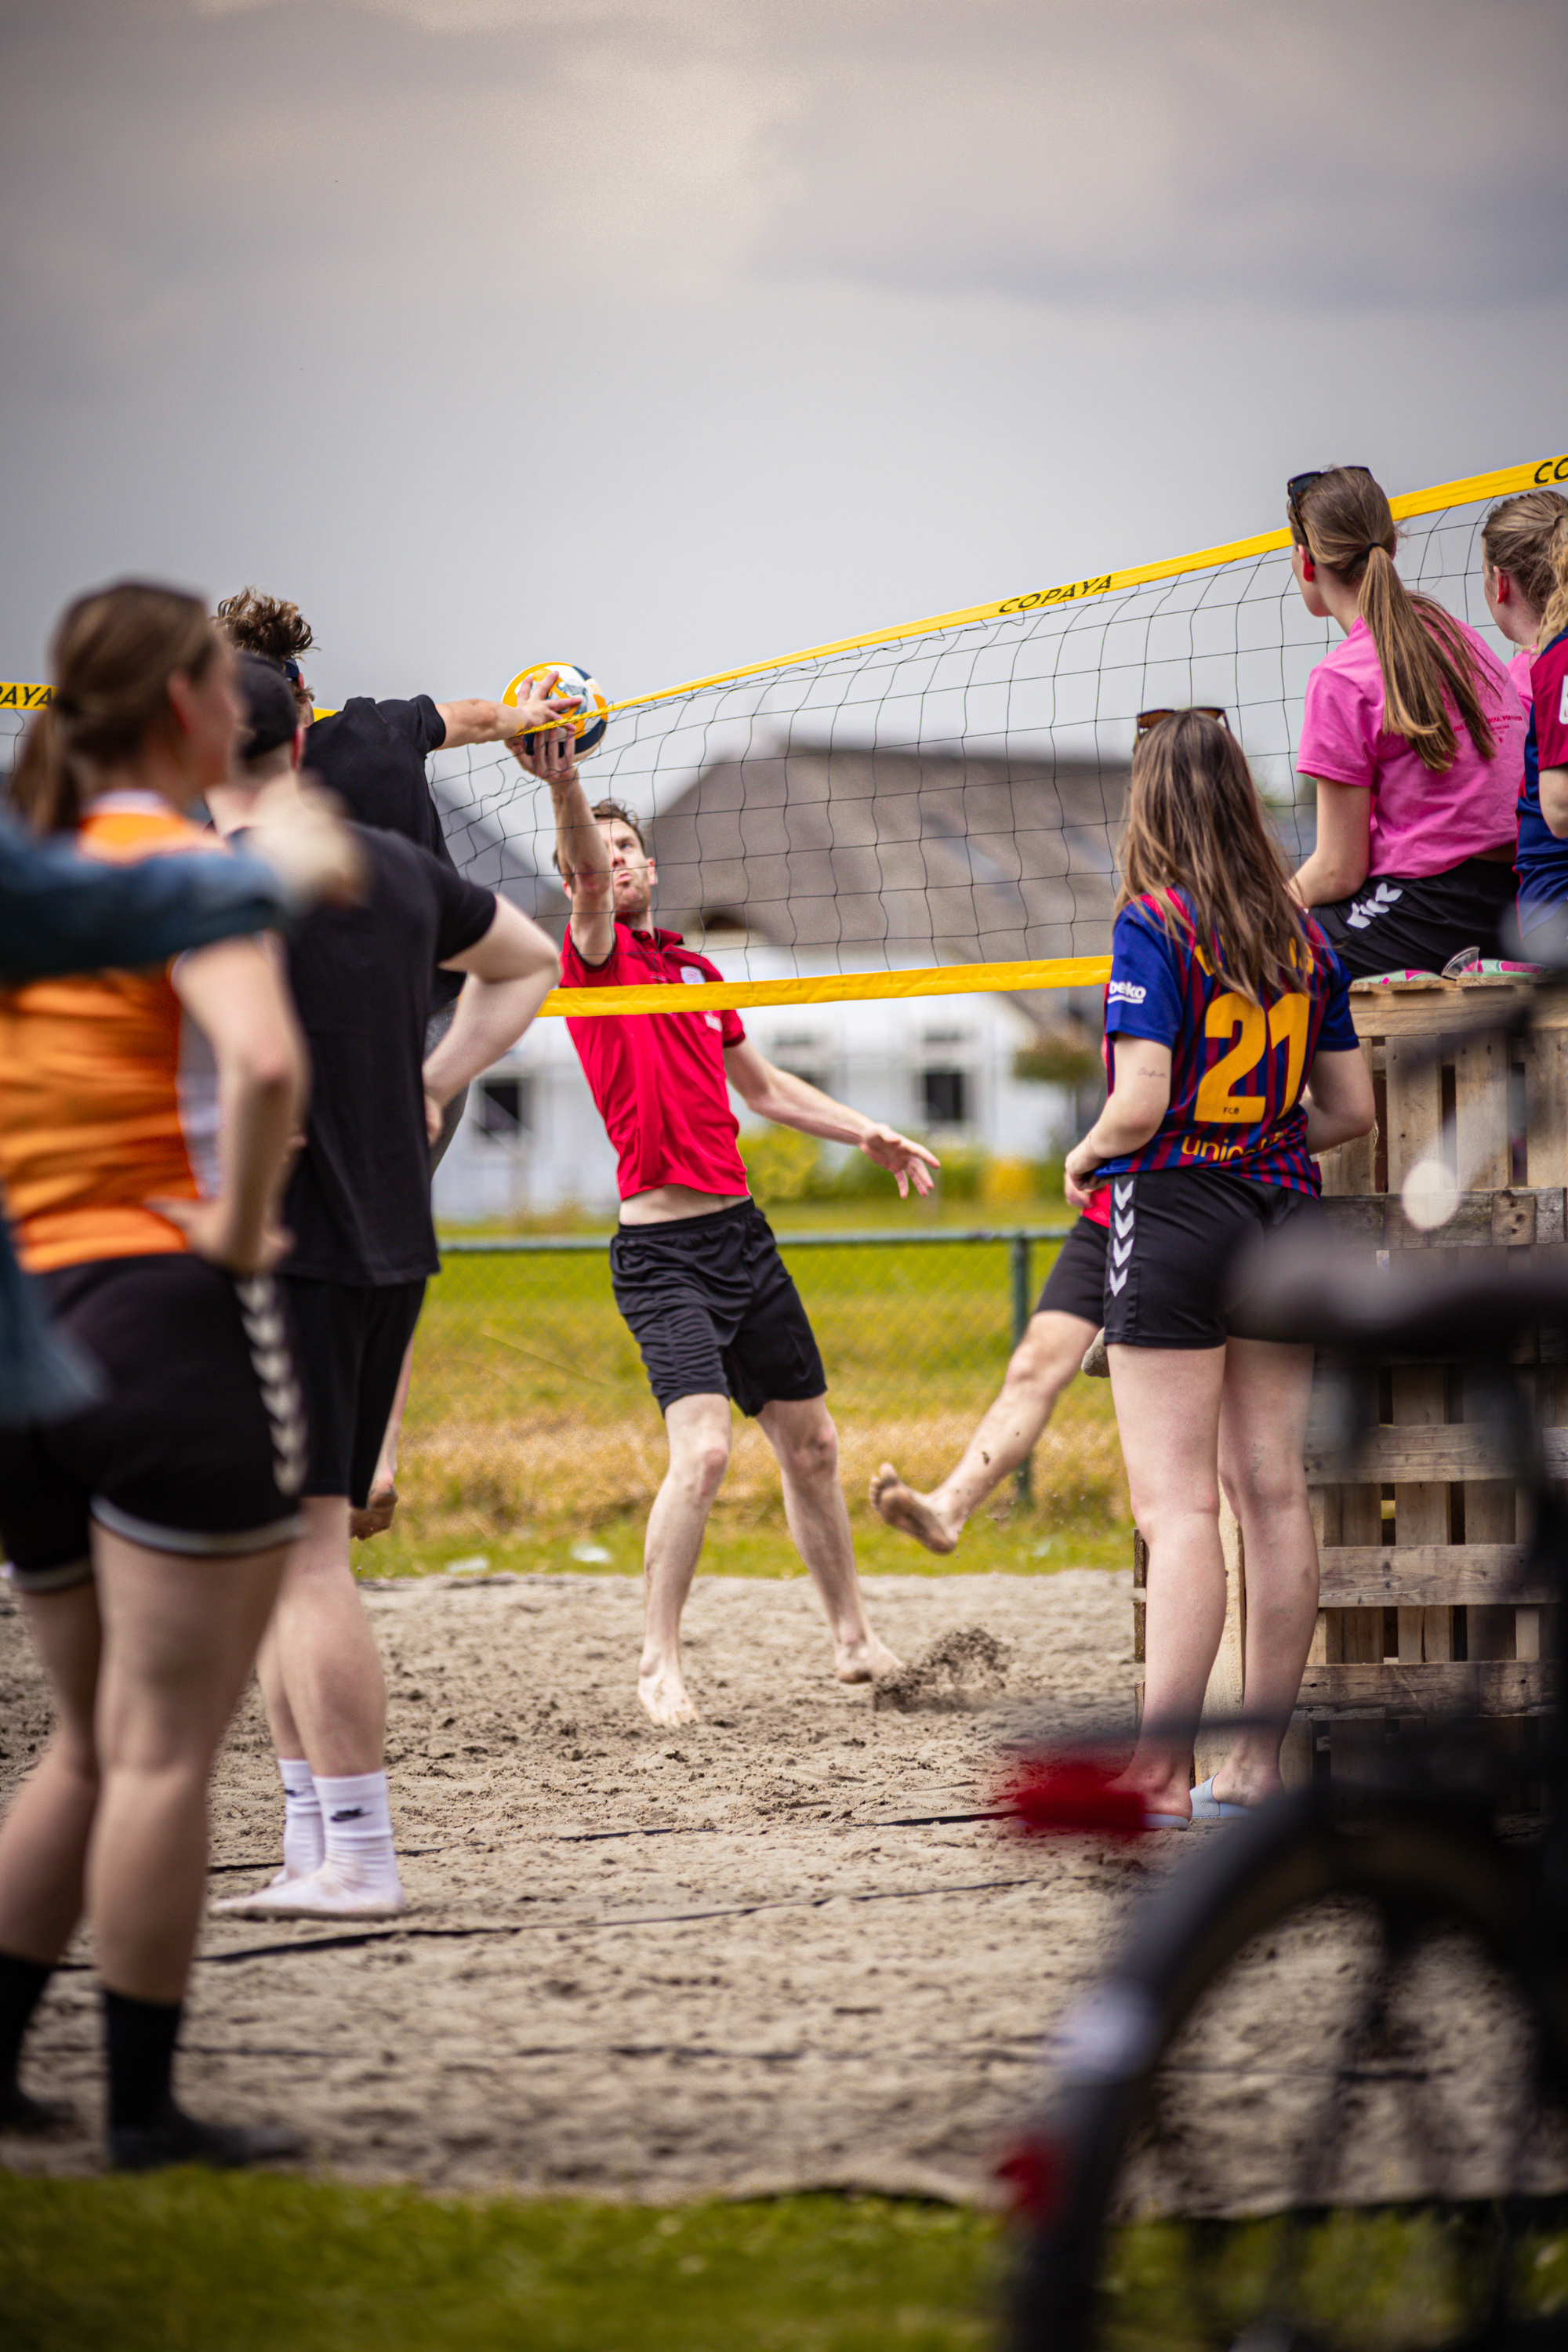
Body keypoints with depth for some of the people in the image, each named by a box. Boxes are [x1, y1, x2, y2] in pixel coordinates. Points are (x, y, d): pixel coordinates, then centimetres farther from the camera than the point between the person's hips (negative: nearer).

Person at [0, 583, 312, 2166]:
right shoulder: (176, 864, -8)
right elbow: (265, 1062, -26)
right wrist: (237, 1230, -12)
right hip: (170, 1321, -7)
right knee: (166, 1744, -2)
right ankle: (144, 2108, 1)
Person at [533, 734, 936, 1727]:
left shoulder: (694, 966, 16)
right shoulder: (599, 955, -5)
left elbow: (764, 1087, 29)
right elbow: (589, 882, -28)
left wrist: (870, 1134, 23)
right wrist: (566, 789, -47)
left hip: (742, 1229, 7)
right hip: (663, 1252, -7)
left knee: (811, 1442, 14)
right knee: (703, 1447, -21)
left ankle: (853, 1637, 29)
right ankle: (660, 1665, -10)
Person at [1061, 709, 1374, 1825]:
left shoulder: (1155, 926, -11)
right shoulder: (1302, 933, 8)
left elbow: (1142, 1101, -18)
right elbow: (1351, 1106, 11)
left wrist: (1086, 1156, 1)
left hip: (1174, 1217, -6)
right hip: (1285, 1215, 6)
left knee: (1178, 1508, -8)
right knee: (1274, 1493, 8)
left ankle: (1162, 1775, -10)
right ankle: (1261, 1762, 13)